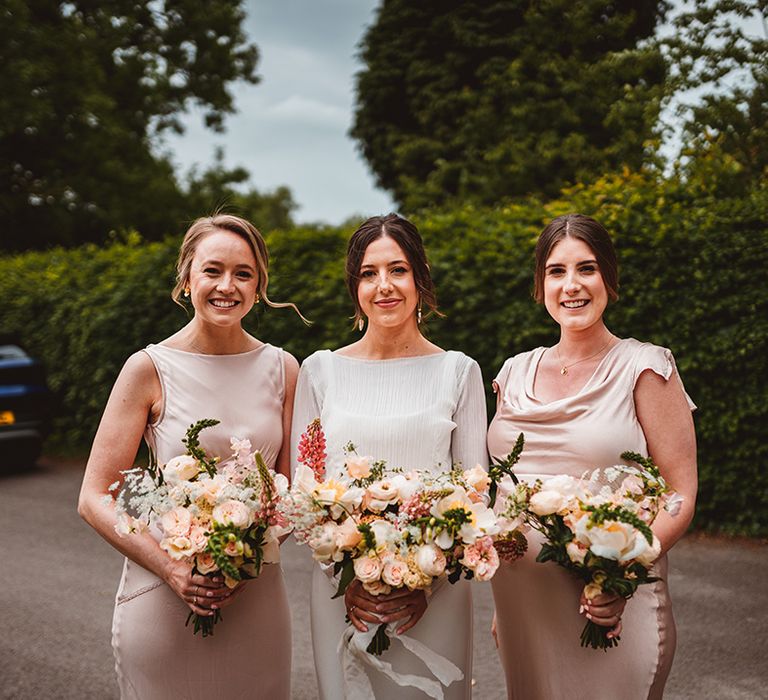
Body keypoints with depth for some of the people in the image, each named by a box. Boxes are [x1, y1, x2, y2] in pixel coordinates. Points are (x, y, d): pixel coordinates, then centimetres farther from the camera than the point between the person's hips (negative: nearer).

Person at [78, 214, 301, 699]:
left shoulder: (282, 369, 1)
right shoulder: (150, 369, -8)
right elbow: (95, 499, -8)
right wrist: (171, 570, -19)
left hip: (258, 597, 3)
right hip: (163, 597, -3)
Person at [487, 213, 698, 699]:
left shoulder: (643, 368, -6)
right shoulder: (515, 374, 8)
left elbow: (681, 496, -8)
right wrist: (501, 603, 12)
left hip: (607, 609, -4)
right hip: (523, 609, 5)